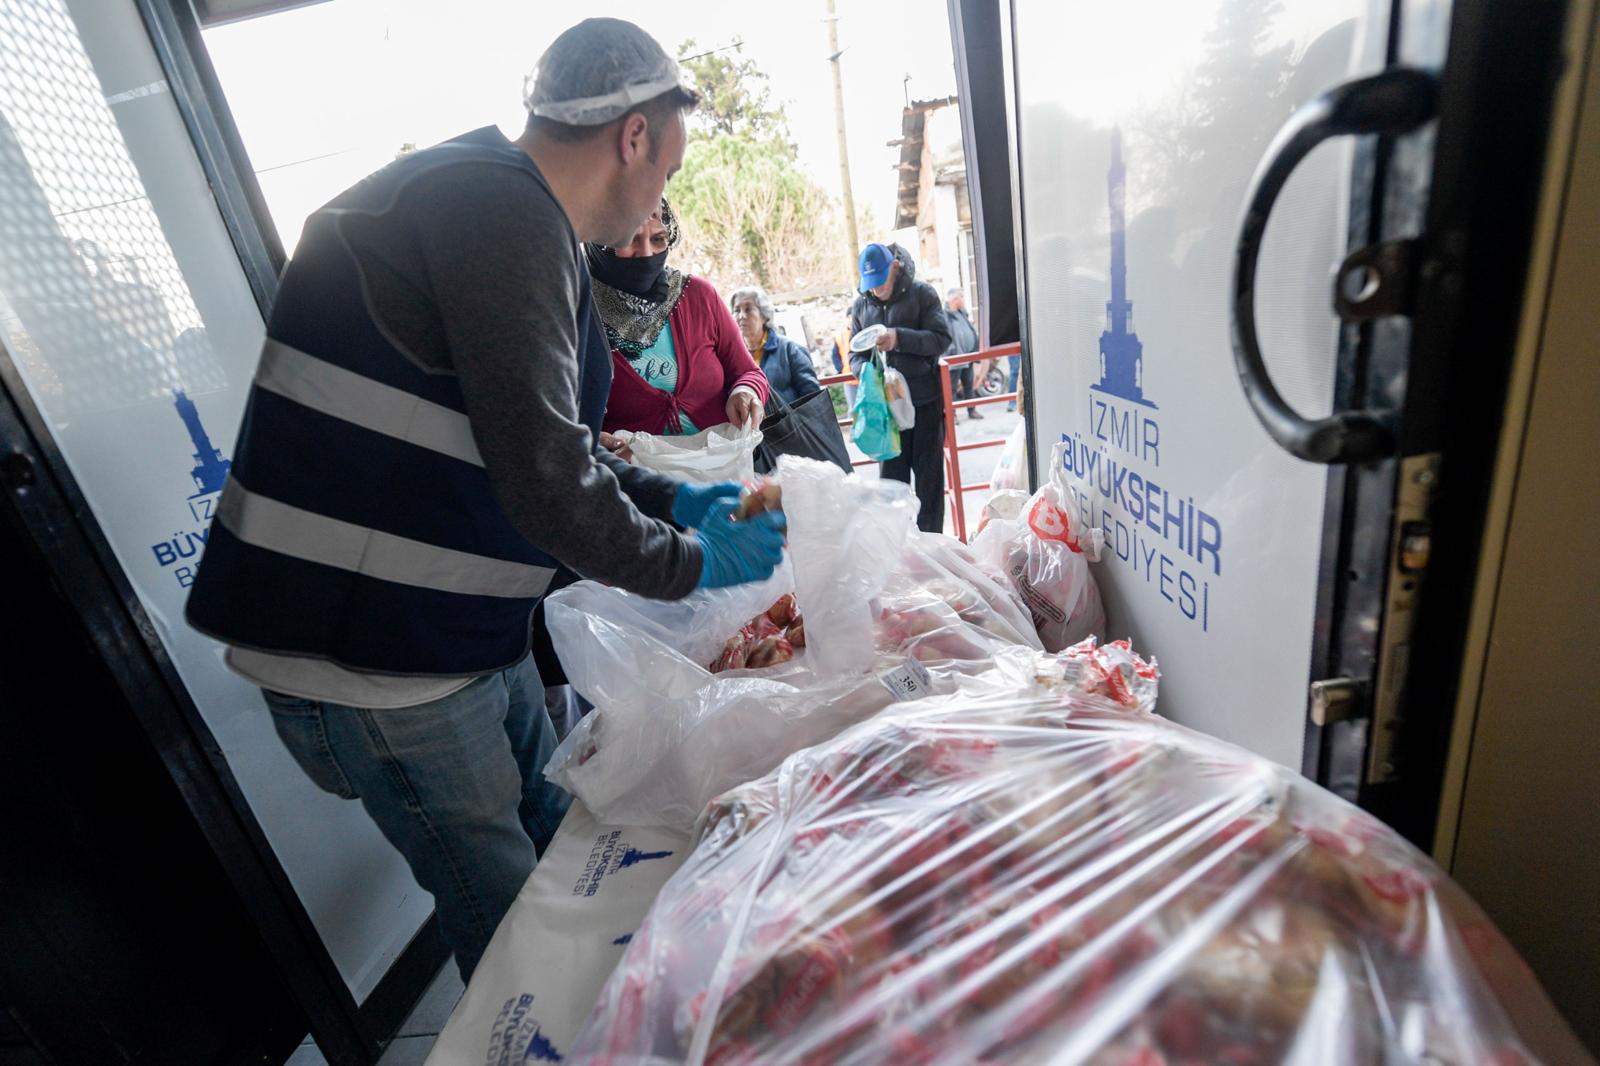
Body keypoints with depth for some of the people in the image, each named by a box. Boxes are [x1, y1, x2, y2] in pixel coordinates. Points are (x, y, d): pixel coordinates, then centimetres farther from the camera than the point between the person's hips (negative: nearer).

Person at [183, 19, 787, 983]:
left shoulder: (497, 207, 14)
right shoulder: (502, 209, -20)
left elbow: (550, 435, 19)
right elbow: (544, 479, -26)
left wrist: (673, 498, 12)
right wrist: (693, 563, -11)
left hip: (468, 629, 10)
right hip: (376, 657, -10)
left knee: (559, 847, 23)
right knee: (506, 910, 10)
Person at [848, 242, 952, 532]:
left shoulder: (922, 294, -1)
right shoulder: (861, 306, 9)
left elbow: (941, 338, -10)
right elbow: (854, 354, 10)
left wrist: (900, 338, -24)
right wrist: (865, 369, -13)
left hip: (926, 401, -3)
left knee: (928, 476, 5)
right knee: (891, 475, 6)